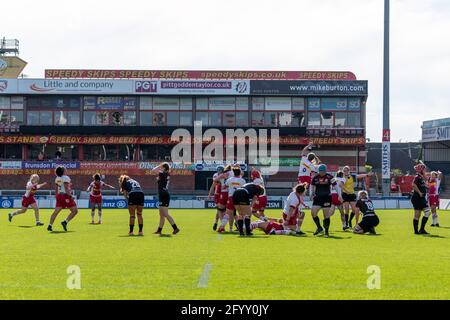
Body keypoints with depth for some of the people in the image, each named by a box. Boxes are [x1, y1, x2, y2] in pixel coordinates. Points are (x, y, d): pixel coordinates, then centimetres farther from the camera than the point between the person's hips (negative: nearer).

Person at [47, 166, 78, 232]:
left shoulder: (57, 178, 13)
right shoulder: (66, 178, -10)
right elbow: (66, 188, -19)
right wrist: (70, 196, -21)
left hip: (59, 195, 8)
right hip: (66, 196, -8)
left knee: (56, 211, 6)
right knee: (75, 211, 0)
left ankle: (50, 225, -3)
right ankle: (65, 222, -10)